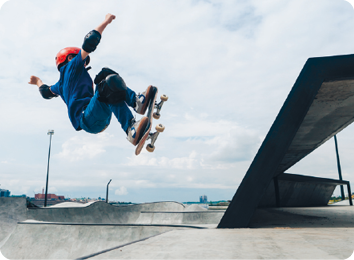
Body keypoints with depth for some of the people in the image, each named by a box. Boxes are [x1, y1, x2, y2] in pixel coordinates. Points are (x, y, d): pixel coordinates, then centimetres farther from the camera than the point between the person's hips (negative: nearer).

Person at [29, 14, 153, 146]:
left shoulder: (61, 83, 32)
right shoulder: (72, 66, 10)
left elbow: (46, 92, 52)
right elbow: (89, 42, 0)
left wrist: (38, 82, 74)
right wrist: (105, 22, 10)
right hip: (89, 119, -9)